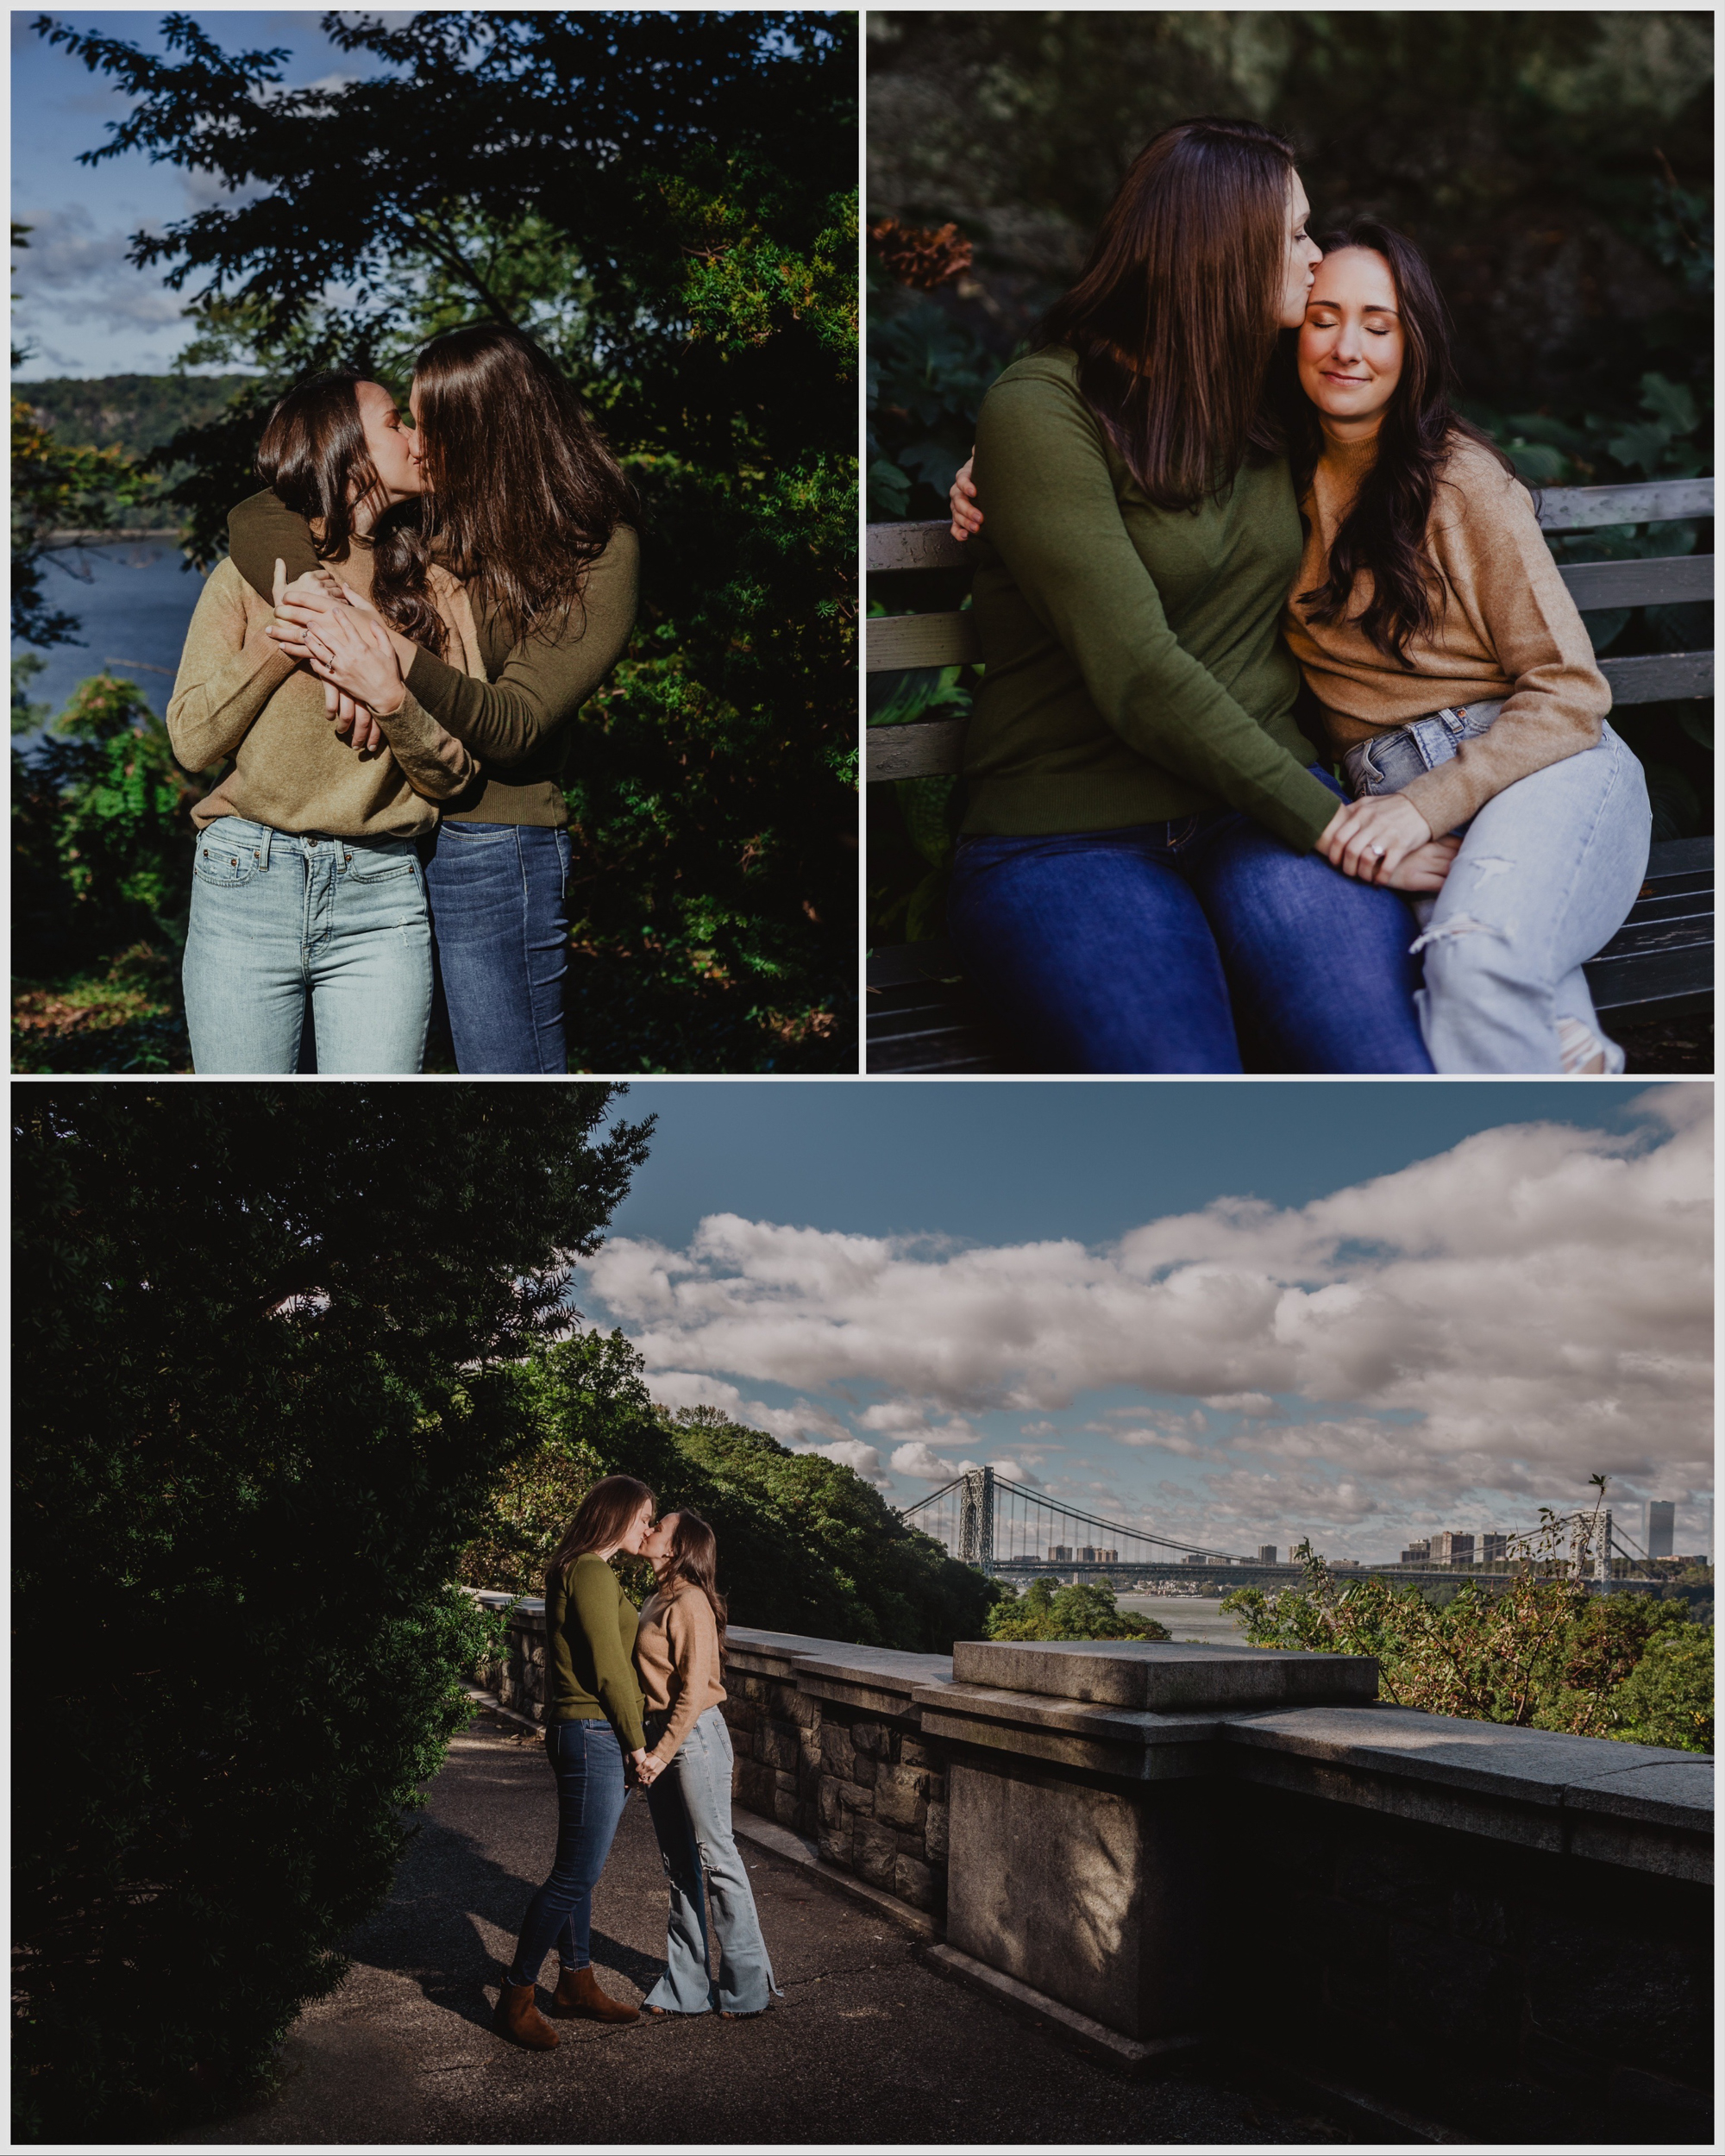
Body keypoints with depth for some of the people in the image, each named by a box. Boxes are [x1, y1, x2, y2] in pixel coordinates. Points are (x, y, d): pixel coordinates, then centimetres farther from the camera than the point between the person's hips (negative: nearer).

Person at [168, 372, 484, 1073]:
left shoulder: (434, 588, 11)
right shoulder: (249, 575, 8)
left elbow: (454, 776, 4)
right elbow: (192, 741, 0)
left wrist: (394, 704, -14)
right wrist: (280, 640, -8)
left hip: (380, 893, 1)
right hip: (246, 884, -1)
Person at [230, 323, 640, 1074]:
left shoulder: (600, 551, -9)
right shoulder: (418, 505, 5)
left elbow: (517, 723, -15)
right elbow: (254, 520, -2)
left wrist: (401, 665, -32)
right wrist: (326, 609, -21)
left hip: (489, 847, -5)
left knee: (508, 1064, 1)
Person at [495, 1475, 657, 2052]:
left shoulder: (584, 1572, 15)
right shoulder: (590, 1573, -16)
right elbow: (608, 1668, -19)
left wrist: (628, 1742, 10)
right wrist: (637, 1744, -10)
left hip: (584, 1736, 10)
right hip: (594, 1736, -10)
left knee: (579, 1870, 17)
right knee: (575, 1875, -4)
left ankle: (576, 1984, 28)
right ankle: (516, 1997, 5)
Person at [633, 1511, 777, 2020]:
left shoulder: (689, 1602, -15)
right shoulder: (657, 1600, 11)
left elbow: (695, 1689, -18)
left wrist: (664, 1752, -18)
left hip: (694, 1738, -9)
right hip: (661, 1736, 9)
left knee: (716, 1861, -1)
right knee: (680, 1867, 13)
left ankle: (747, 1987, 8)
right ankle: (685, 1987, 21)